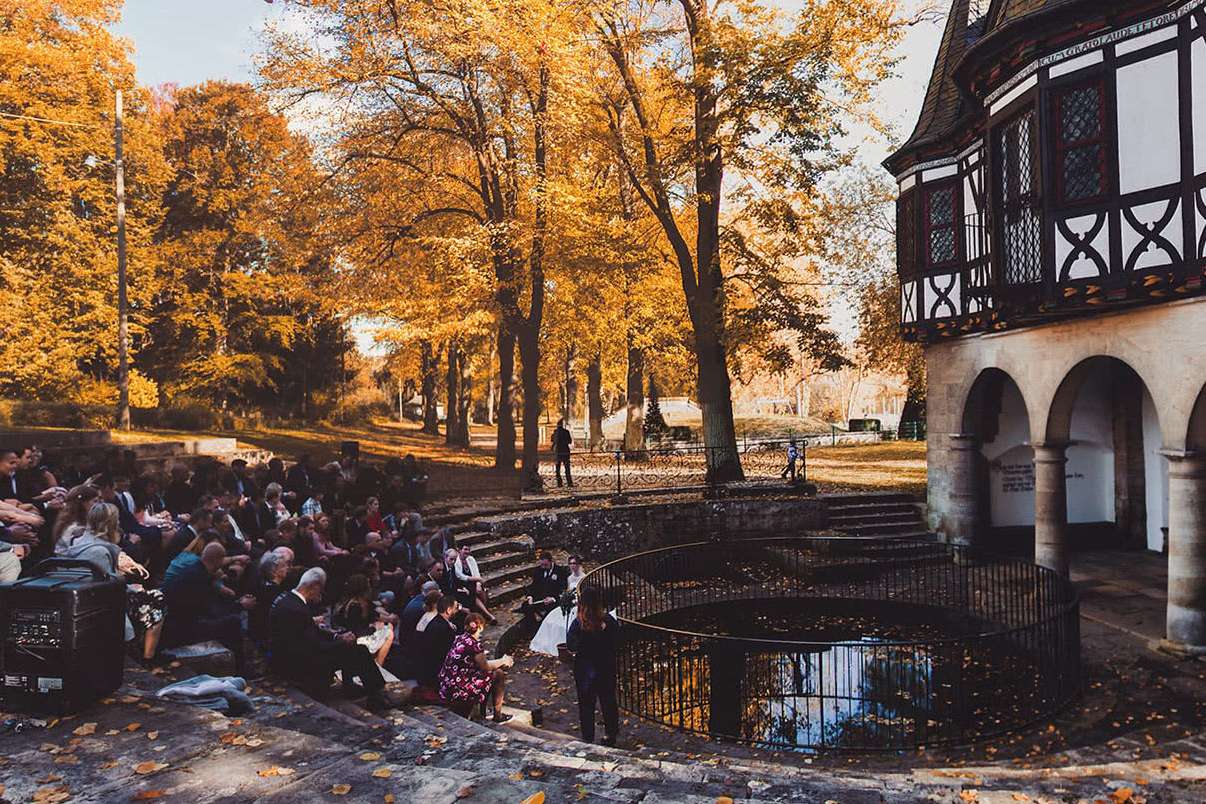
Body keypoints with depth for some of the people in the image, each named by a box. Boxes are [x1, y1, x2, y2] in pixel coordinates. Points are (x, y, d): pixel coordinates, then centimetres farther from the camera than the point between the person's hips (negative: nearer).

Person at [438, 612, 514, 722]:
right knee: (499, 674, 2)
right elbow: (485, 667, -8)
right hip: (458, 692, -9)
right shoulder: (475, 644, -16)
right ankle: (498, 716, 13)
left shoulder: (459, 639, 8)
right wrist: (503, 661, 7)